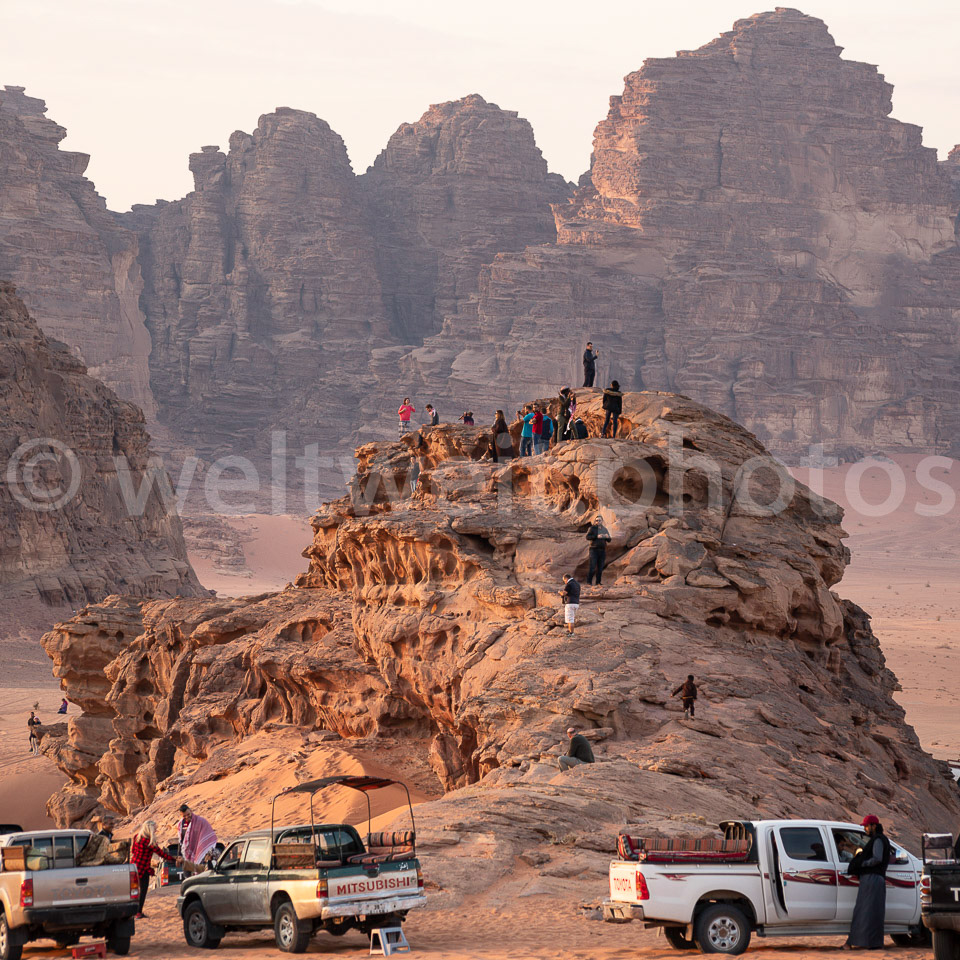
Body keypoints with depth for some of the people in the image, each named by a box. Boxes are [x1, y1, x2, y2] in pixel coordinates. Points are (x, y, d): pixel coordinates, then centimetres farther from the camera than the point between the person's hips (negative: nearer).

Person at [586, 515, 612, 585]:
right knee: (592, 568, -10)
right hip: (594, 550, -4)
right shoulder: (592, 528, 1)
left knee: (600, 568, 2)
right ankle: (589, 582, -4)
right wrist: (596, 536, -23)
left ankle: (598, 583, 7)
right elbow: (587, 537, -12)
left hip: (602, 550, 4)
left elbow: (609, 540, 13)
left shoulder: (605, 529, 14)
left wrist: (607, 537, -11)